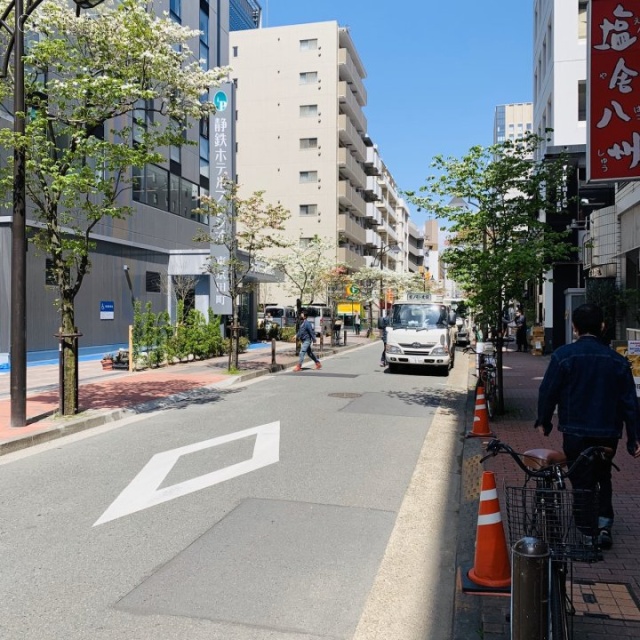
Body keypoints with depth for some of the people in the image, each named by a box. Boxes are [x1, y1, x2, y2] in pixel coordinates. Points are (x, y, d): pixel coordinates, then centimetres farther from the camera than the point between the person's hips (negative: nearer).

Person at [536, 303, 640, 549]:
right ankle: (604, 524, 14)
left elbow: (548, 392, -9)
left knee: (582, 482, 9)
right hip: (608, 433, 4)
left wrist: (544, 420, 6)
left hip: (576, 432, -3)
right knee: (603, 478, 23)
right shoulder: (617, 360, 0)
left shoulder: (563, 355, -11)